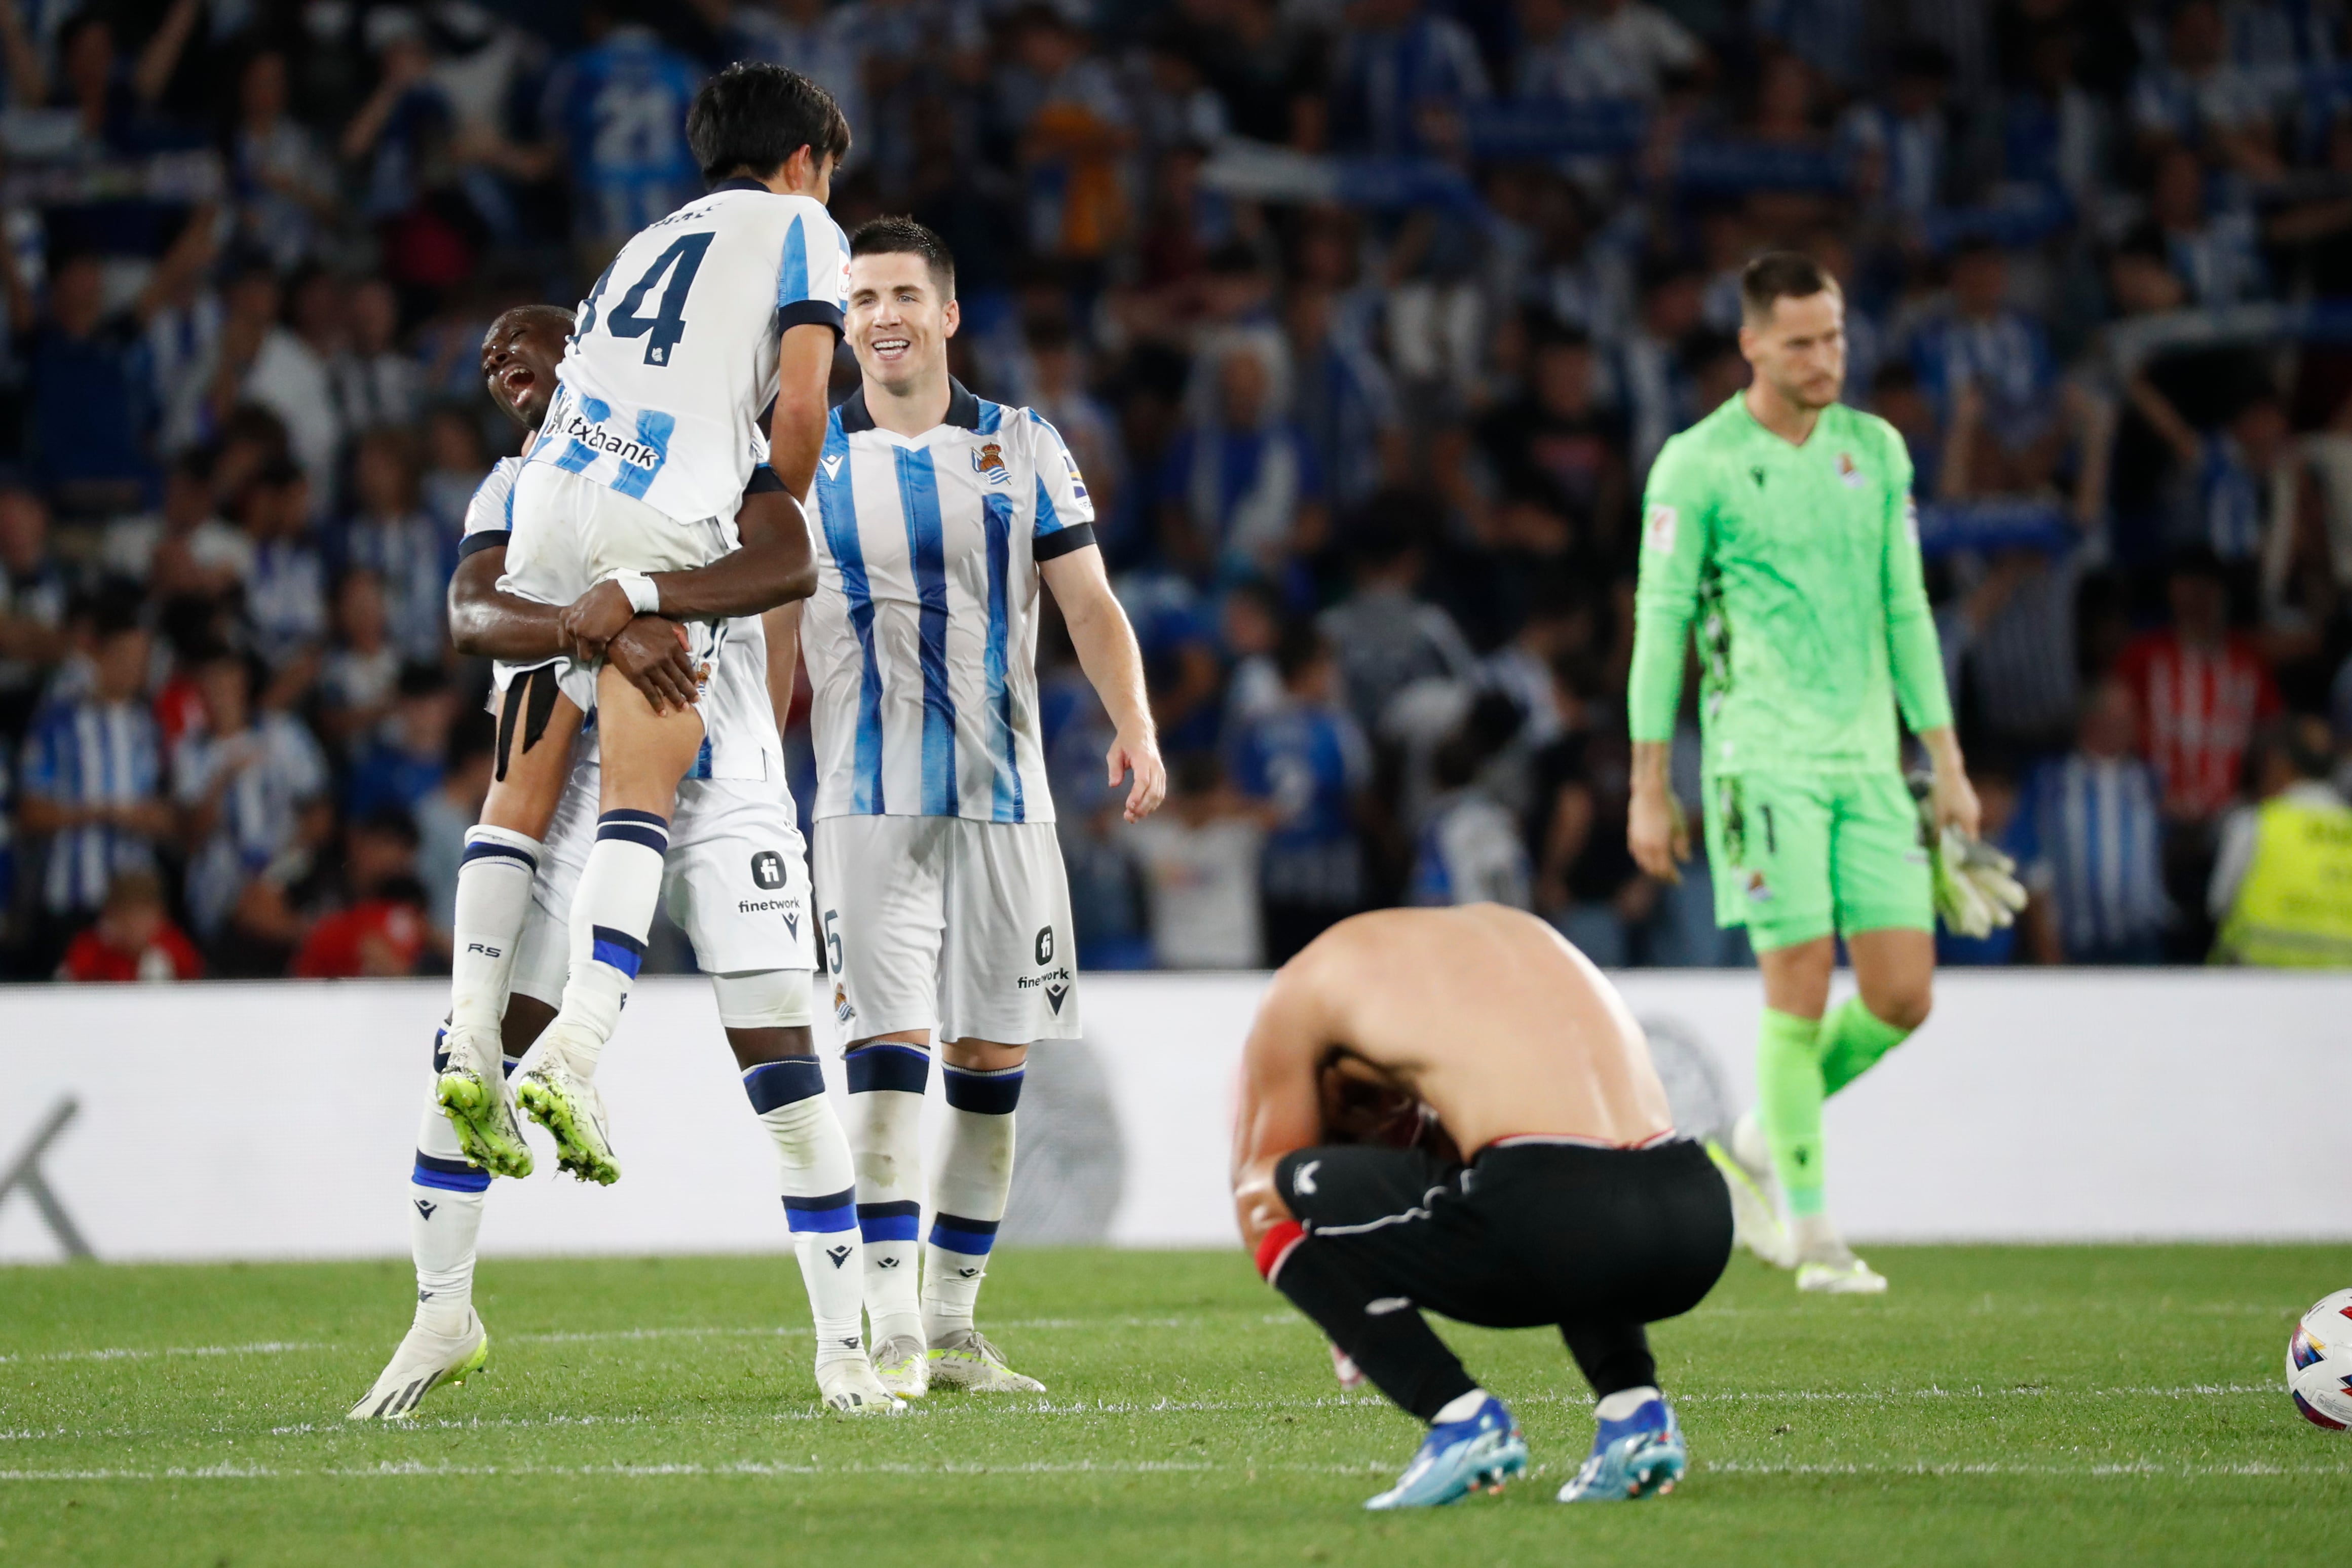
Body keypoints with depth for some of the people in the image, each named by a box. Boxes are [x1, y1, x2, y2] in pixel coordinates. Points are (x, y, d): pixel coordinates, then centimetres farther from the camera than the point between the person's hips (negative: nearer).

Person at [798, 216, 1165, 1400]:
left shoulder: (1023, 448, 8)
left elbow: (1090, 605, 5)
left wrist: (1136, 725, -10)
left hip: (1003, 799, 2)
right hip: (868, 802, -2)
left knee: (990, 1058, 4)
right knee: (885, 1047, -13)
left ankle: (955, 1324, 13)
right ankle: (893, 1328, -15)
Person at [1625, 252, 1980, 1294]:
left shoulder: (1876, 452, 12)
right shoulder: (1698, 465, -4)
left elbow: (1906, 612, 16)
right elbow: (1659, 623, -2)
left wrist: (1948, 766, 12)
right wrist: (1649, 790, -5)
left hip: (1868, 754, 5)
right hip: (1763, 756, -5)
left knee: (1903, 994, -2)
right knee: (1801, 985, -10)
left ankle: (1759, 1142, 21)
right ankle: (1813, 1234, 1)